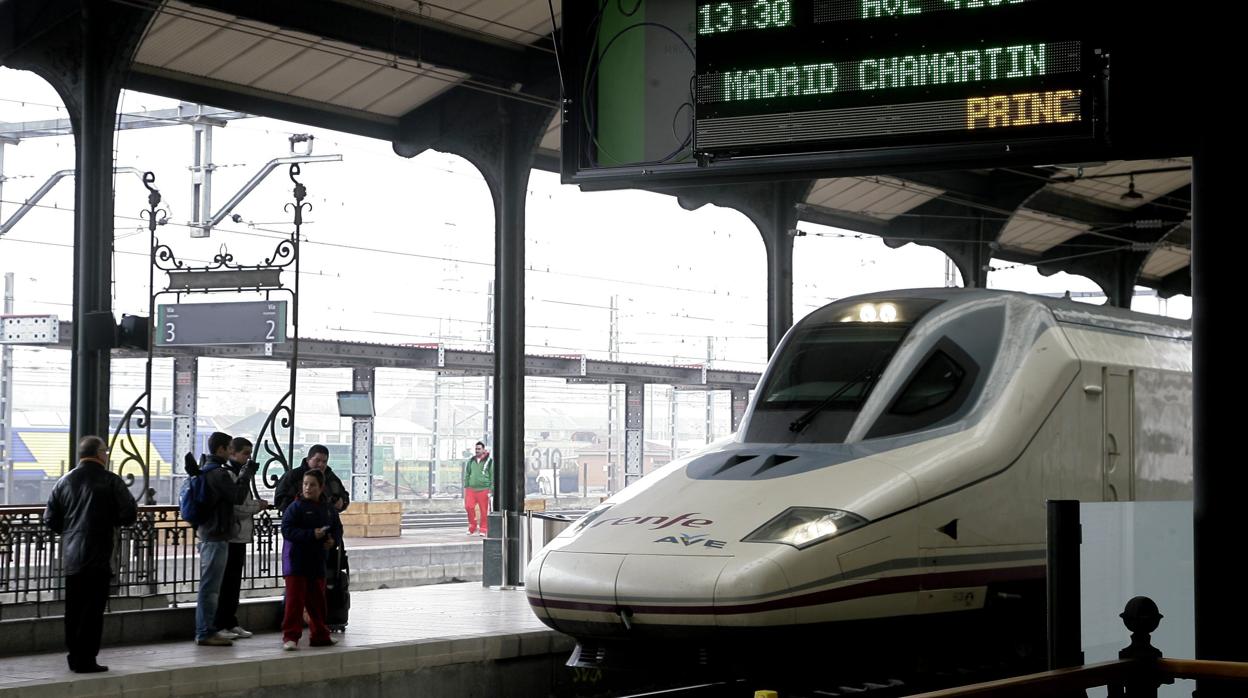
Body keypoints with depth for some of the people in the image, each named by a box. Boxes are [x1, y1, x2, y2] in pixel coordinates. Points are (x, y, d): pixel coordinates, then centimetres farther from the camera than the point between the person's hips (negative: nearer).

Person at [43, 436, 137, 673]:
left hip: (70, 557, 5)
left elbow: (50, 519, 6)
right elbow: (129, 514, -9)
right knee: (93, 609, -2)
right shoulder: (110, 481, -7)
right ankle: (85, 660, -4)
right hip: (98, 557, -5)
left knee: (74, 609, 13)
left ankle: (74, 657, 18)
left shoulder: (65, 481, 6)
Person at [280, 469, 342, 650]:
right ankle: (290, 636, -7)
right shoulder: (295, 507, -10)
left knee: (317, 601, 14)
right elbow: (287, 530, -19)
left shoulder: (328, 509, 8)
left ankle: (319, 635, 24)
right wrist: (312, 535, -26)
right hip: (296, 562, -6)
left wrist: (333, 541, -4)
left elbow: (337, 528, 18)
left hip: (317, 562, 6)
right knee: (295, 599, -9)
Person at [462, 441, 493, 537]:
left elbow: (492, 476, 2)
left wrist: (491, 490, -4)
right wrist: (465, 487, 11)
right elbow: (467, 475, 18)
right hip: (471, 489, 3)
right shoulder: (470, 461, 13)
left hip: (484, 489, -3)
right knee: (469, 507, -11)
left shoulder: (489, 461, 2)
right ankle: (472, 527, 4)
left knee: (484, 510, -2)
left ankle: (483, 529, 8)